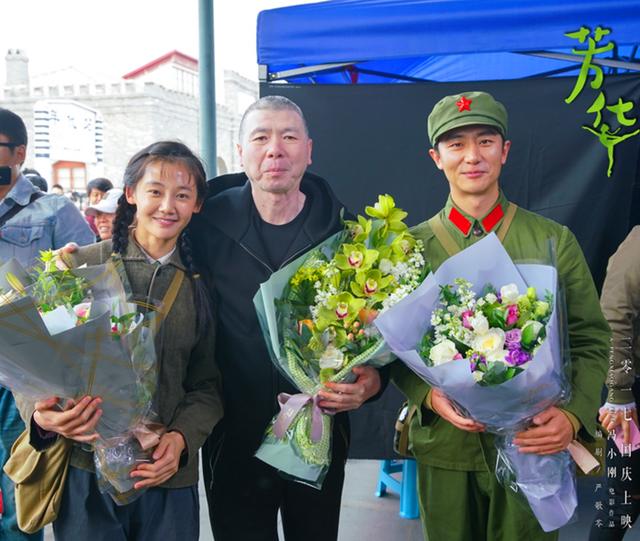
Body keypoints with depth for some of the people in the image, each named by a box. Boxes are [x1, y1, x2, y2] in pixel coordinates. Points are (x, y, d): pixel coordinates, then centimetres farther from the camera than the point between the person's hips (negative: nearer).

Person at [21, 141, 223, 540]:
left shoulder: (200, 285, 4)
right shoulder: (79, 266, -3)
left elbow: (207, 385, 6)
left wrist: (181, 439, -10)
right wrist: (41, 415, -19)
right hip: (85, 470, -1)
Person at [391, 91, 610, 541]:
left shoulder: (554, 241, -1)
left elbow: (591, 341, 0)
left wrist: (574, 415, -16)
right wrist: (430, 395, -16)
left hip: (534, 446, 0)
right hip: (444, 445, 1)